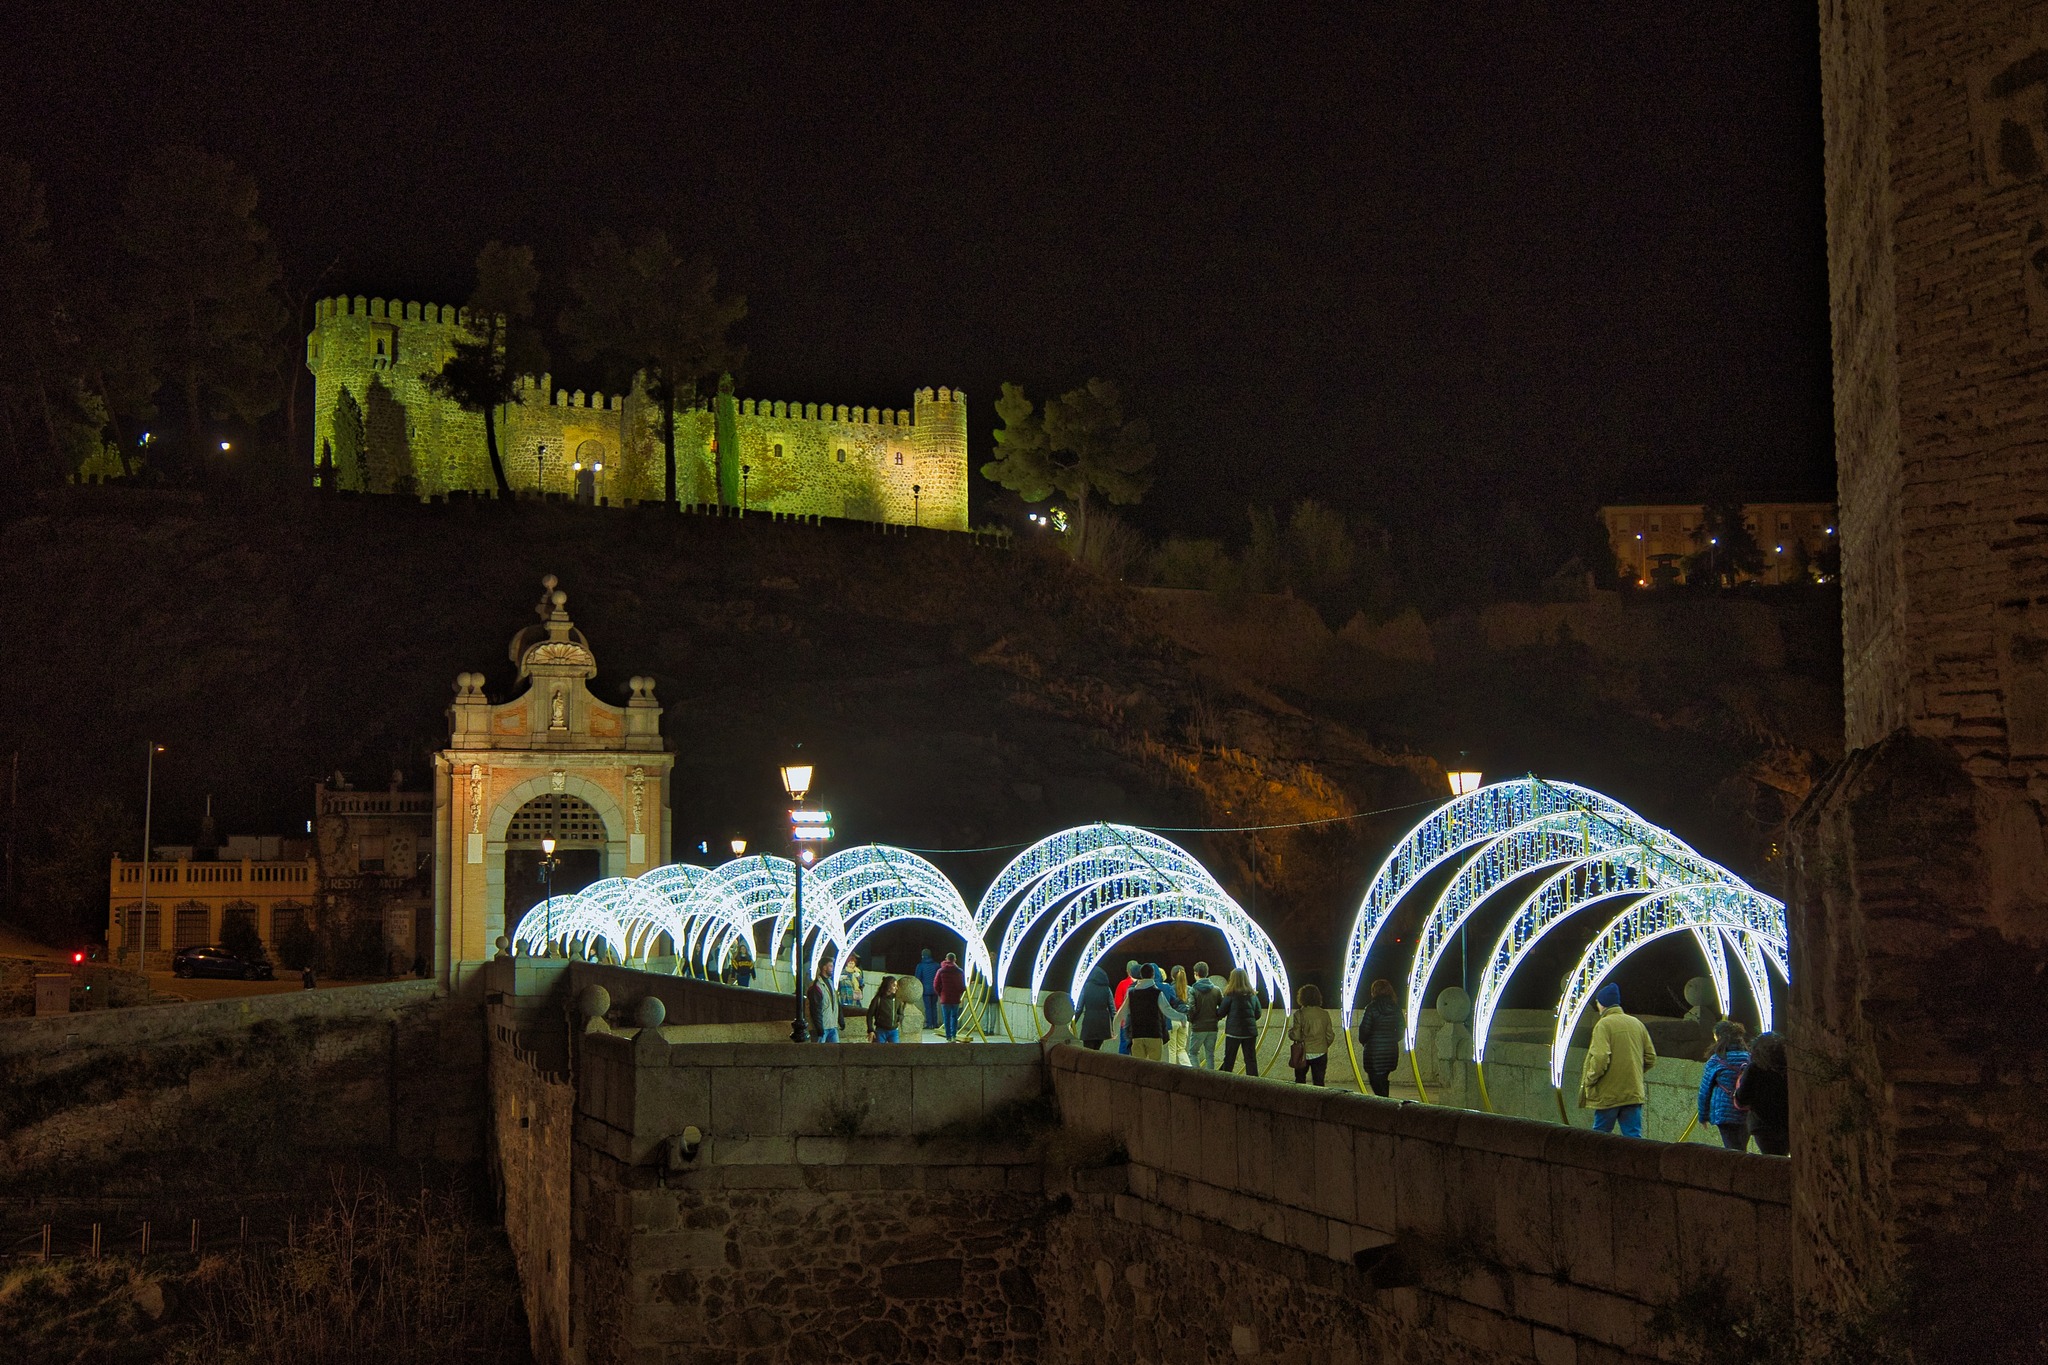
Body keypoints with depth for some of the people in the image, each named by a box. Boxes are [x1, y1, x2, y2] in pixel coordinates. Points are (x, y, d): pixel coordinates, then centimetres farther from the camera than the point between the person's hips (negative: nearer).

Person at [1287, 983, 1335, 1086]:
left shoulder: (1299, 1014, -12)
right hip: (1321, 1054, 2)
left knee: (1299, 1081, 13)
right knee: (1319, 1082, 6)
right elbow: (1330, 1036, 1)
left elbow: (1294, 1035, -14)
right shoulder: (1324, 1014, -2)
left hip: (1304, 1053, -2)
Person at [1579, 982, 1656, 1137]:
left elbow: (1600, 1059, -21)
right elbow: (1650, 1058, 12)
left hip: (1608, 1095, -5)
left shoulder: (1604, 1024, -11)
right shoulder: (1637, 1024, 9)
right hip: (1634, 1093, 5)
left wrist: (1589, 1081, -9)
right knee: (1633, 1136, 3)